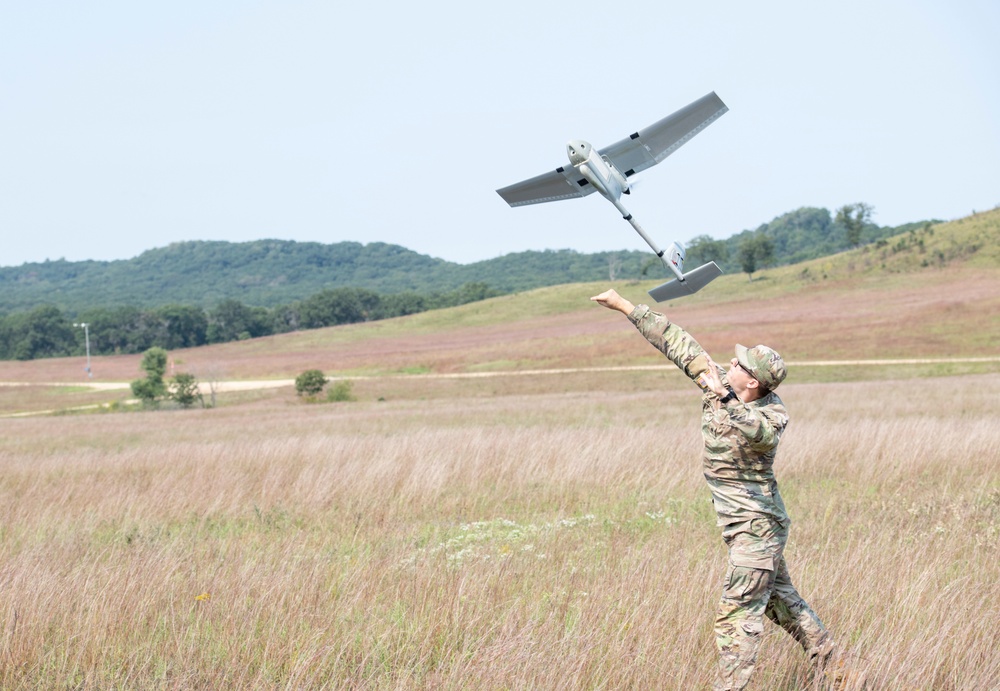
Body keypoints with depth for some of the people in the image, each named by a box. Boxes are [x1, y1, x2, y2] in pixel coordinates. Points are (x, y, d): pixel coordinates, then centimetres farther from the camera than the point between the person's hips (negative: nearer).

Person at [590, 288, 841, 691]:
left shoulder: (773, 413, -22)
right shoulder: (718, 381, -3)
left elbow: (762, 434, -45)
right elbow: (677, 342, 0)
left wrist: (726, 401, -55)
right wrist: (626, 307, 2)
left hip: (756, 526, -9)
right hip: (745, 524, 9)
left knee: (737, 617, -10)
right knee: (780, 600, 22)